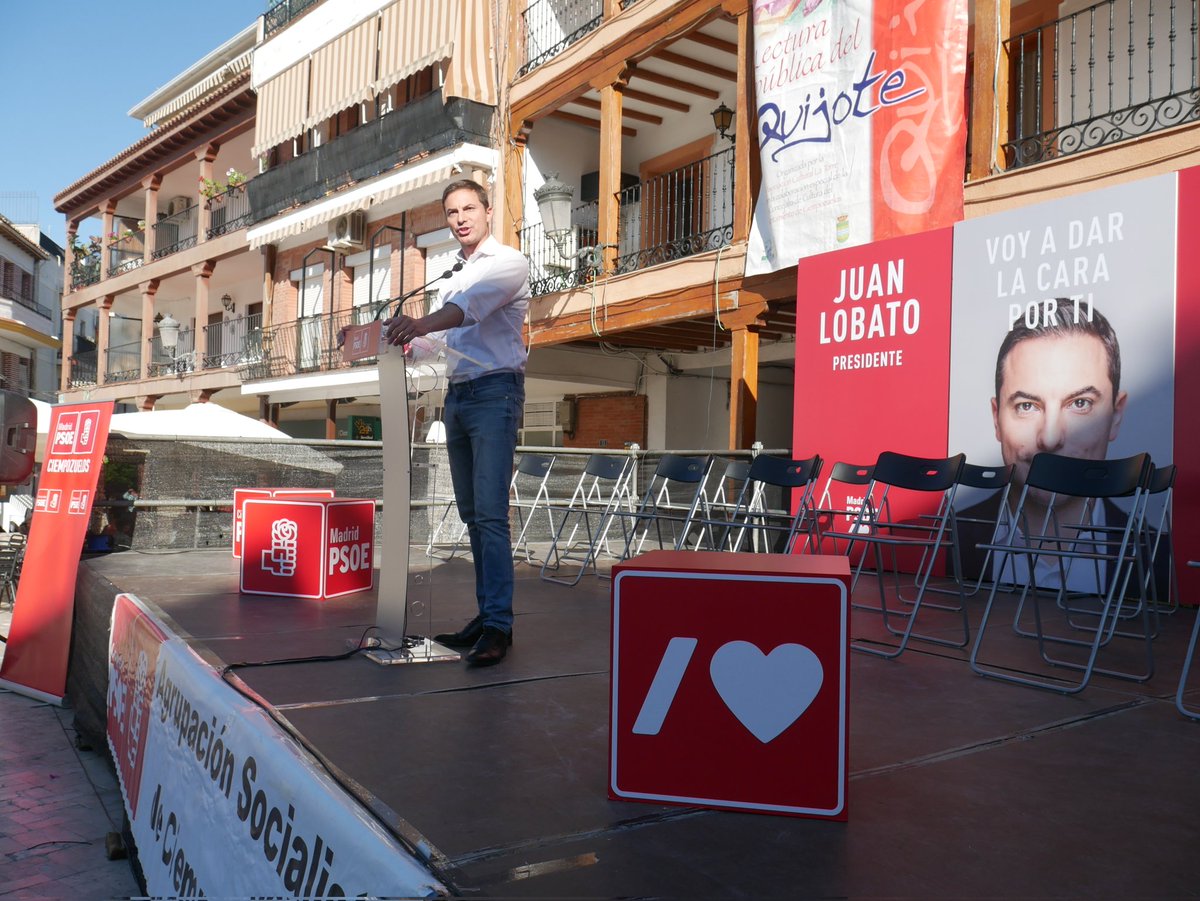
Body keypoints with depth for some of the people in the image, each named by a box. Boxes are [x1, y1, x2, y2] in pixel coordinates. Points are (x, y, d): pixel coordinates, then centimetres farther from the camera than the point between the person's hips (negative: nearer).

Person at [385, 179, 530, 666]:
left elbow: (473, 304, -22)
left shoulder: (508, 261, -2)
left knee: (490, 513, -14)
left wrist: (423, 322, -39)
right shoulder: (455, 274, 22)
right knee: (471, 513, 7)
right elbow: (438, 336, 21)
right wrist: (398, 341, 3)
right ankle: (486, 613, 12)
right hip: (457, 396, 8)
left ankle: (498, 625, -13)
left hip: (495, 392, -8)